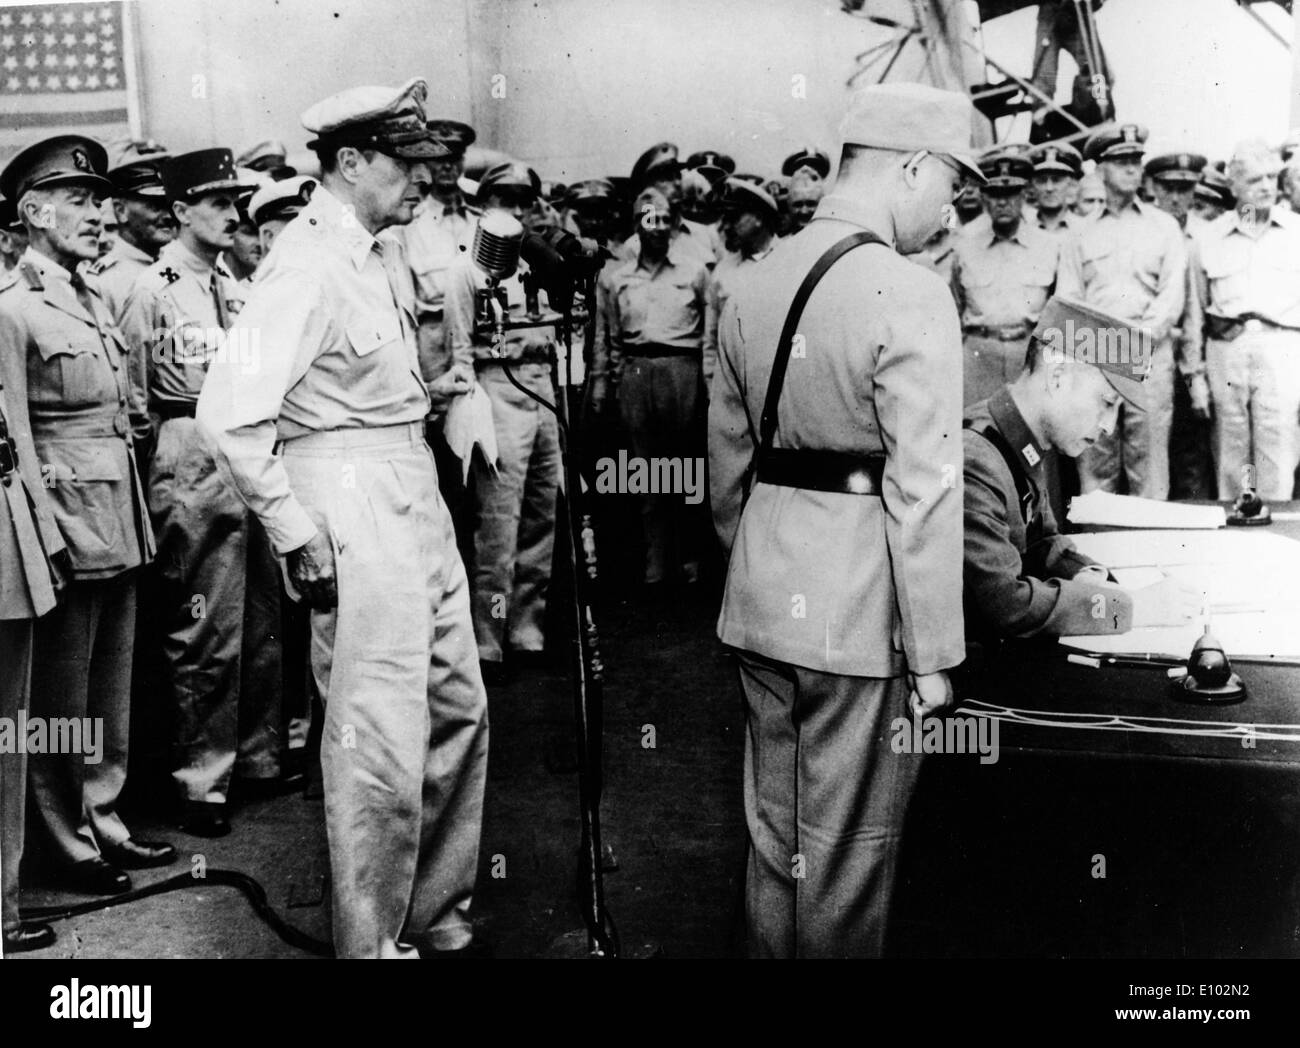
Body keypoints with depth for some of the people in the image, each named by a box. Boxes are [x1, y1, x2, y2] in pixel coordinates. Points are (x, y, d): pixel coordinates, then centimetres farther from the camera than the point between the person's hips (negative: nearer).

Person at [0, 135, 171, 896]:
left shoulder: (93, 300, 13)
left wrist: (136, 516, 13)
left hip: (121, 520, 8)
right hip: (69, 519, -8)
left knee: (112, 683, 15)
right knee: (62, 692, 5)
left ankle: (103, 819, 29)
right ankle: (69, 842, 19)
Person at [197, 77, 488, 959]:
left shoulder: (385, 256, 12)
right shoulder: (307, 266, -16)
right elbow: (230, 412, -23)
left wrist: (425, 395, 9)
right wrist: (298, 536, -19)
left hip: (416, 496, 10)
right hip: (352, 510, -10)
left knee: (459, 708, 18)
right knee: (382, 741, -3)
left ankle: (437, 911, 36)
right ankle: (372, 940, 16)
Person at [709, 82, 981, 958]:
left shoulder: (755, 286, 7)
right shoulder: (910, 298, -16)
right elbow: (922, 491, -17)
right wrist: (932, 651, -12)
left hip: (758, 597, 7)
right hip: (860, 616, -7)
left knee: (775, 828, 20)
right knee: (846, 851, 9)